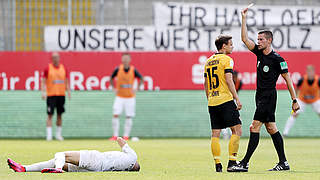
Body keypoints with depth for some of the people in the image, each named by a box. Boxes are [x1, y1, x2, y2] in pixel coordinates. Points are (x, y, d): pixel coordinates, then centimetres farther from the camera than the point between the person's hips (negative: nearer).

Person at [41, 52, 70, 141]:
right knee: (50, 114, -8)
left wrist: (68, 92, 4)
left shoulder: (63, 68, 9)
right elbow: (43, 82, -2)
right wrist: (43, 92, -13)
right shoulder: (48, 68, -1)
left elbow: (66, 82, 14)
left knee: (60, 114, 8)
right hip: (51, 94, -4)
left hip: (61, 94, 4)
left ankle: (58, 134, 17)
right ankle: (49, 134, -9)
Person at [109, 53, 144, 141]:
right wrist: (114, 89, -3)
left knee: (129, 117, -1)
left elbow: (141, 79, 3)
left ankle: (126, 136, 7)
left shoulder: (133, 70, -8)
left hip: (130, 97, 0)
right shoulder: (118, 69, -6)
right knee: (115, 115, -9)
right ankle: (115, 135, -4)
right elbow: (111, 78, 8)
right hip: (119, 97, 0)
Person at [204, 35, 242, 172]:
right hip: (225, 100, -7)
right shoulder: (227, 59, -5)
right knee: (237, 130, -1)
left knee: (215, 134, 5)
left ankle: (218, 164, 2)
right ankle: (232, 162, -8)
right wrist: (237, 99, -13)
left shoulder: (208, 61, 16)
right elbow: (229, 80, -14)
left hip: (212, 101, 7)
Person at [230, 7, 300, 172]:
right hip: (260, 96, 8)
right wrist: (244, 18, 2)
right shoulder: (259, 53, 9)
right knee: (271, 128, 8)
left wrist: (294, 100, -9)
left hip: (269, 96, -8)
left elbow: (288, 79, -8)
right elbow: (245, 39, 10)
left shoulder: (277, 59, -11)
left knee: (254, 128, -11)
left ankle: (245, 163, -12)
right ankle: (283, 163, 12)